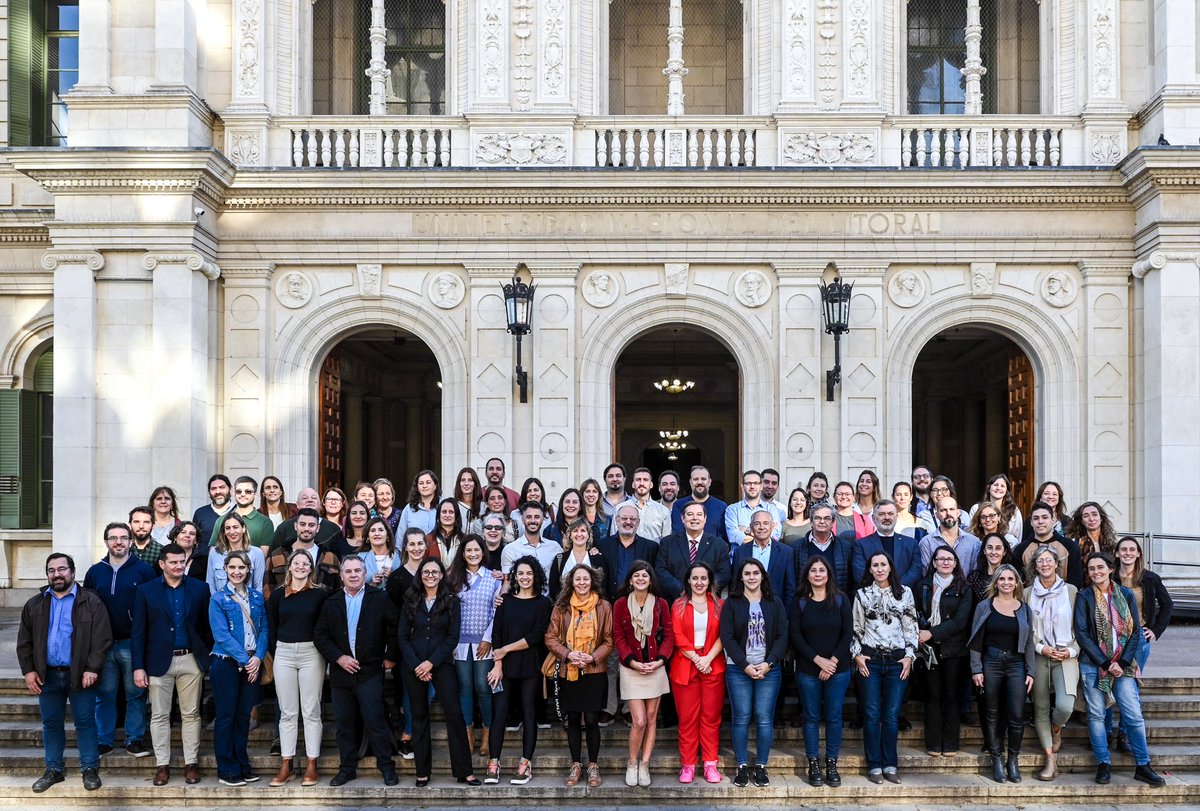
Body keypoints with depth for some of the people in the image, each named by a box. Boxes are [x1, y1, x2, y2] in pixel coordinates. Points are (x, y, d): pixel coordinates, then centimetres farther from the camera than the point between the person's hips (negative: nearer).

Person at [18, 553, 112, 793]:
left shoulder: (91, 602, -4)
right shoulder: (35, 604, 8)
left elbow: (102, 639, -8)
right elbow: (24, 641, 10)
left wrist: (93, 669, -15)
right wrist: (28, 670, 1)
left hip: (80, 674, -3)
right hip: (47, 675, 3)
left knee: (85, 722, 3)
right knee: (51, 724, 11)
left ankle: (90, 769, 13)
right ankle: (54, 770, 22)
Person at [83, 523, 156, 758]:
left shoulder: (143, 571, -1)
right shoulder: (95, 572, 9)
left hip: (133, 644, -2)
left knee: (135, 693, 4)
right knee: (104, 694, 8)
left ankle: (134, 739, 13)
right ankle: (103, 740, 16)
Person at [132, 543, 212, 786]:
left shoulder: (198, 589, 4)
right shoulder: (146, 591, 1)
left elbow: (206, 626, 6)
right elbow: (138, 631, 0)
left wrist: (209, 659, 2)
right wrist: (138, 667, -6)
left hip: (191, 659, 1)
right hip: (159, 662, -1)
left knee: (191, 714, 5)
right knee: (159, 715, 5)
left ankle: (191, 763, 13)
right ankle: (162, 764, 13)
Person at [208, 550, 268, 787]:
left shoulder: (257, 597, 8)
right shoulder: (218, 599, -5)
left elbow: (263, 629, 6)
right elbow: (222, 635, -12)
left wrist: (258, 657, -10)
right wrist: (245, 660, -16)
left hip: (252, 664, 4)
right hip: (226, 663, -4)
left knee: (244, 715, 10)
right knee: (226, 716, 2)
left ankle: (242, 765, 19)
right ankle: (227, 770, 8)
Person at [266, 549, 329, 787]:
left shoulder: (320, 593, -1)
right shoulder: (277, 595, 8)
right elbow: (271, 628, 12)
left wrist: (324, 652, -5)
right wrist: (275, 653, 7)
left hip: (311, 653, -3)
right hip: (283, 653, 3)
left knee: (311, 712, 1)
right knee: (287, 712, 7)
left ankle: (312, 766, 5)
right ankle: (286, 765, 11)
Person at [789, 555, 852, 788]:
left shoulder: (841, 600, 2)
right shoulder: (799, 603, 1)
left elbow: (848, 633, -1)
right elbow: (795, 636, -5)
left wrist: (833, 660, -10)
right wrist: (819, 660, -12)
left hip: (838, 669, 0)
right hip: (807, 670, 0)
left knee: (834, 717, 4)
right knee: (812, 717, 5)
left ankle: (832, 764, 13)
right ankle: (813, 764, 12)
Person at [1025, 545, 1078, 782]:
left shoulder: (1071, 591, 5)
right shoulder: (1028, 594, 6)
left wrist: (1072, 651, -7)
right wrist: (1040, 648, -7)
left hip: (1066, 656, -1)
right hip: (1038, 656, 2)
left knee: (1065, 706, -18)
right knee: (1041, 708, 1)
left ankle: (1056, 730, 18)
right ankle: (1050, 760, 10)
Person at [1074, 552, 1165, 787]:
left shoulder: (1126, 595, 6)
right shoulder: (1084, 597, 0)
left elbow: (1135, 632, 5)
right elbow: (1082, 634, -6)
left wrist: (1122, 662, -7)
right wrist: (1105, 663, -11)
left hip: (1122, 664, 1)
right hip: (1092, 664, -1)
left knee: (1134, 715, -2)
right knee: (1096, 714, 2)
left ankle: (1143, 766, 7)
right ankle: (1103, 765, 10)